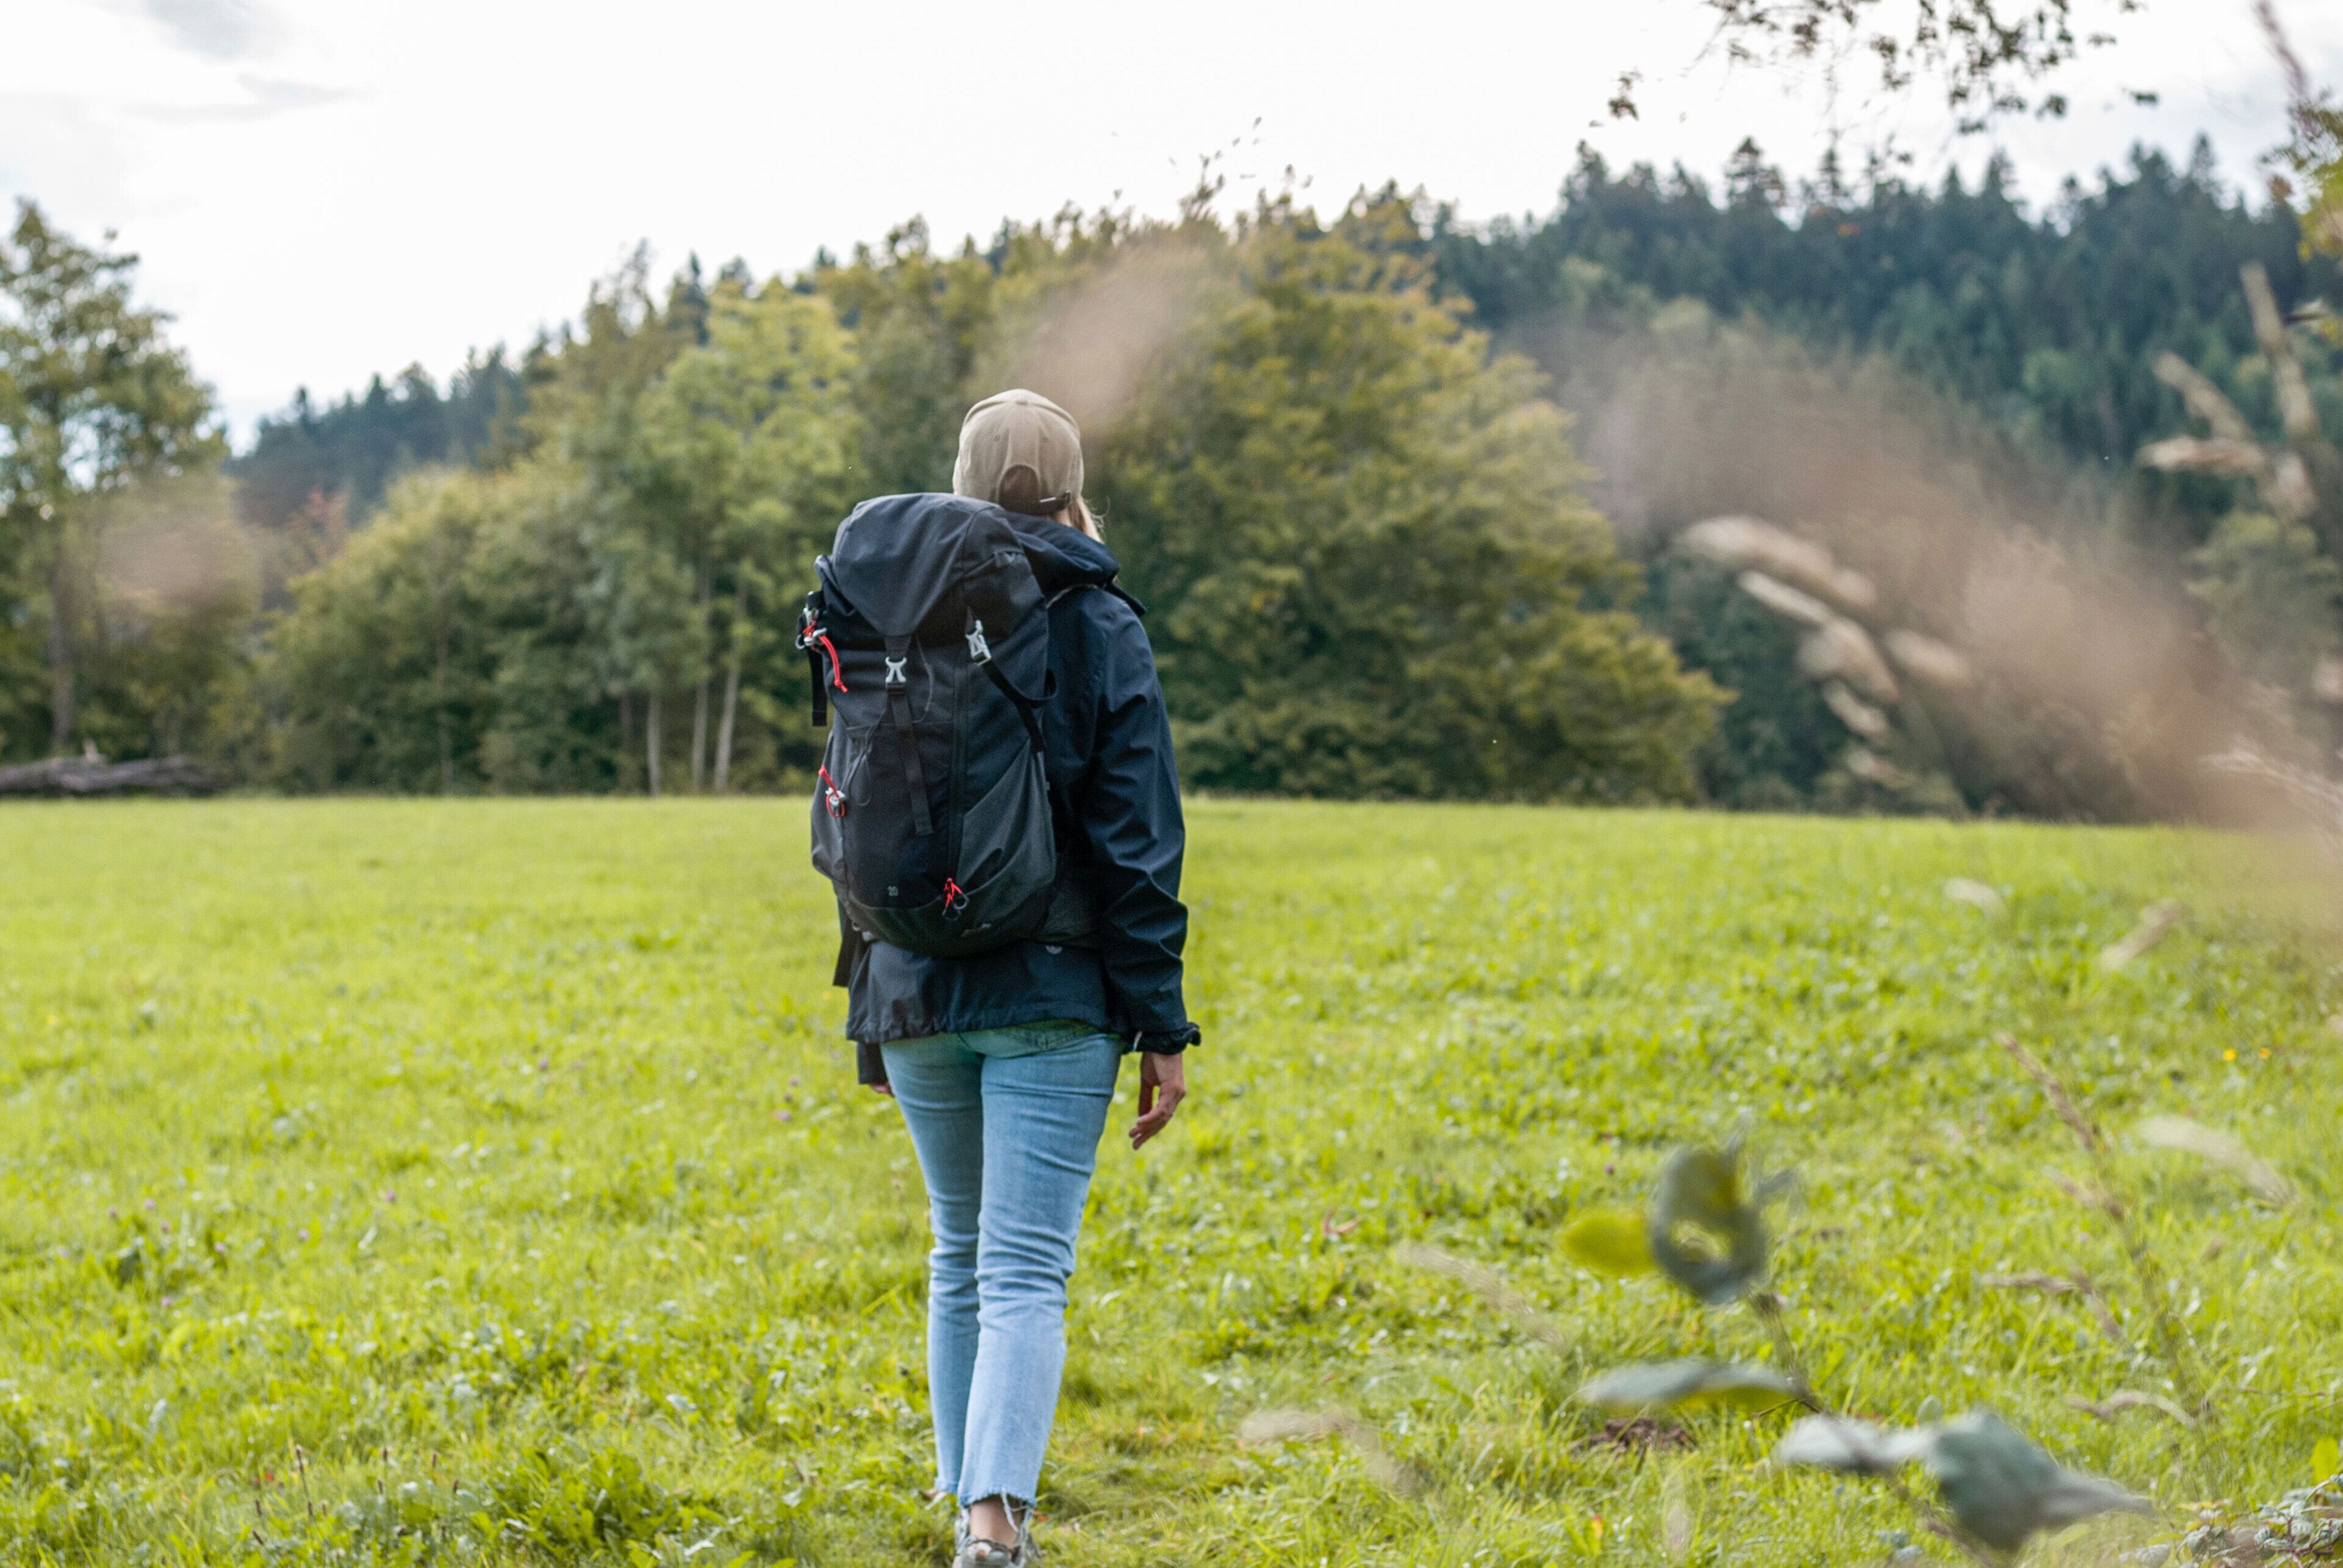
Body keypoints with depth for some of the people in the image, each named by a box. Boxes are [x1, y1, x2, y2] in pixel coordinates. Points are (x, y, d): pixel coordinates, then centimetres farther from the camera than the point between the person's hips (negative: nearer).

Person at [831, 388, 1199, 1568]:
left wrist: (869, 1001, 19)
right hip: (1054, 995, -4)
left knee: (961, 1256, 20)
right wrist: (1162, 1027, -4)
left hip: (917, 989, 4)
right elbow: (1136, 841, -8)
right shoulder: (1098, 629, -5)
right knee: (1025, 1273, -6)